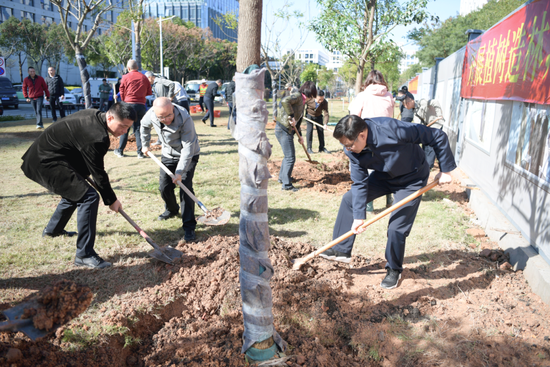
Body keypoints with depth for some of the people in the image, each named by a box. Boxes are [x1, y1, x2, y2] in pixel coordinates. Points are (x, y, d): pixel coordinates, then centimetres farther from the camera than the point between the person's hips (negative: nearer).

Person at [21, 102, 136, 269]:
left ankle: (52, 229, 50)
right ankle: (84, 254, -14)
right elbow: (98, 173, -19)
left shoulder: (93, 114, 0)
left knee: (76, 191, 28)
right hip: (47, 163, -11)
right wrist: (111, 200, -7)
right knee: (89, 197, -18)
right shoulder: (96, 137, -28)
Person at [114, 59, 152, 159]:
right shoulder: (144, 77, 5)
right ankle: (140, 152, 1)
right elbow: (149, 92, 10)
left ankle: (120, 151, 15)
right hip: (141, 105, 2)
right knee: (139, 129, 5)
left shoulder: (125, 77, 0)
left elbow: (122, 93, 4)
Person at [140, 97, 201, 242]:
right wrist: (145, 144, 17)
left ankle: (189, 227, -9)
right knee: (164, 187, 7)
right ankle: (171, 210, 39)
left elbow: (188, 147, -30)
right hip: (168, 154, 5)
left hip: (188, 154, -5)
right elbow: (145, 126, 9)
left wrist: (179, 172, -32)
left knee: (185, 187, -15)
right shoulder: (151, 114, -18)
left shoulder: (185, 119, -34)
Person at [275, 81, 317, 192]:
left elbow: (298, 121, 21)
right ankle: (286, 185, 2)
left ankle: (282, 177, 39)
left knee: (289, 155, 23)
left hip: (288, 130, 10)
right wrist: (291, 116, -27)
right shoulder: (297, 96, -12)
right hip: (283, 129, -10)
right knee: (290, 158, -6)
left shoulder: (302, 101, 17)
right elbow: (284, 101, -33)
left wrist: (299, 135, 18)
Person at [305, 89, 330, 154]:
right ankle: (309, 148, -4)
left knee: (321, 131, 1)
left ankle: (322, 148, 12)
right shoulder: (310, 99, -28)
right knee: (309, 130, -11)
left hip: (318, 116, 2)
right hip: (309, 115, -2)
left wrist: (325, 124, -41)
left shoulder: (325, 102, -25)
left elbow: (326, 113, -28)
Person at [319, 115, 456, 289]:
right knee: (349, 198, -2)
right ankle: (341, 250, 10)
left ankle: (394, 270, 17)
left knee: (396, 229, -10)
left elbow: (438, 137, -27)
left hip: (411, 180, -5)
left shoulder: (394, 130, -38)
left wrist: (445, 170, -20)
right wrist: (358, 216, -17)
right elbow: (359, 183, -13)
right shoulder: (353, 151, -20)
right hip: (384, 176, 6)